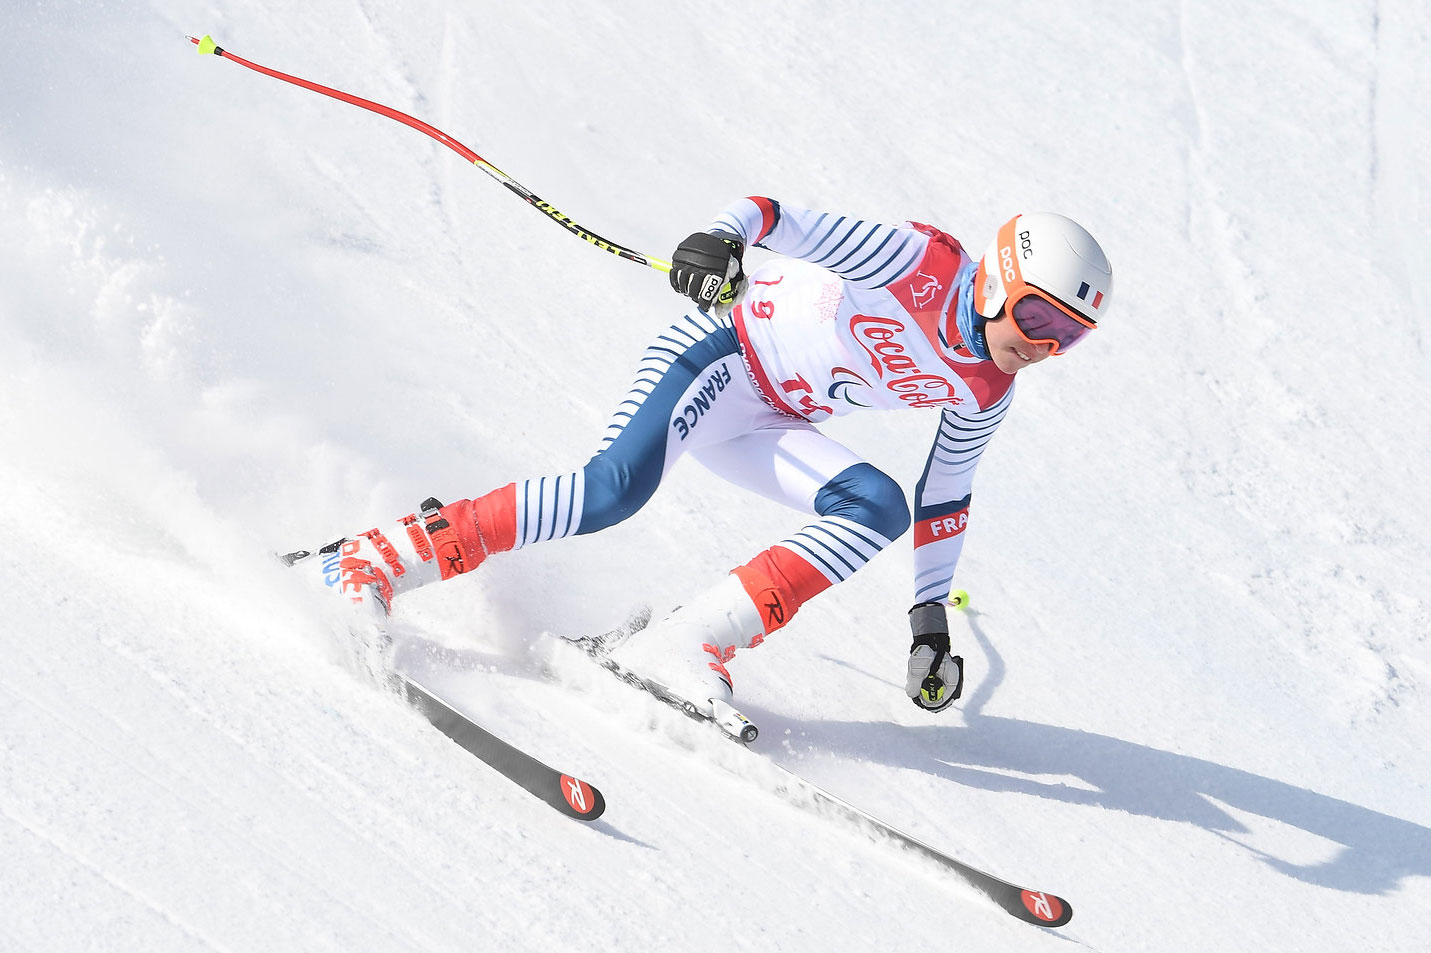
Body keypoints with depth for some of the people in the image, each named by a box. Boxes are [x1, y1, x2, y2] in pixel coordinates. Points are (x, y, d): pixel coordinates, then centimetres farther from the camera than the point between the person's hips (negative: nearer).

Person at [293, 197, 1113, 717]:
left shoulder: (986, 393, 4)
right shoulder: (923, 263, -16)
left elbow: (944, 496, 16)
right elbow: (784, 219, -18)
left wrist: (932, 619, 13)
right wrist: (722, 241, -39)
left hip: (766, 426, 7)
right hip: (726, 348, -7)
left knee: (880, 507, -19)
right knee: (616, 487, -31)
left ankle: (689, 647, -24)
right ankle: (382, 560, -24)